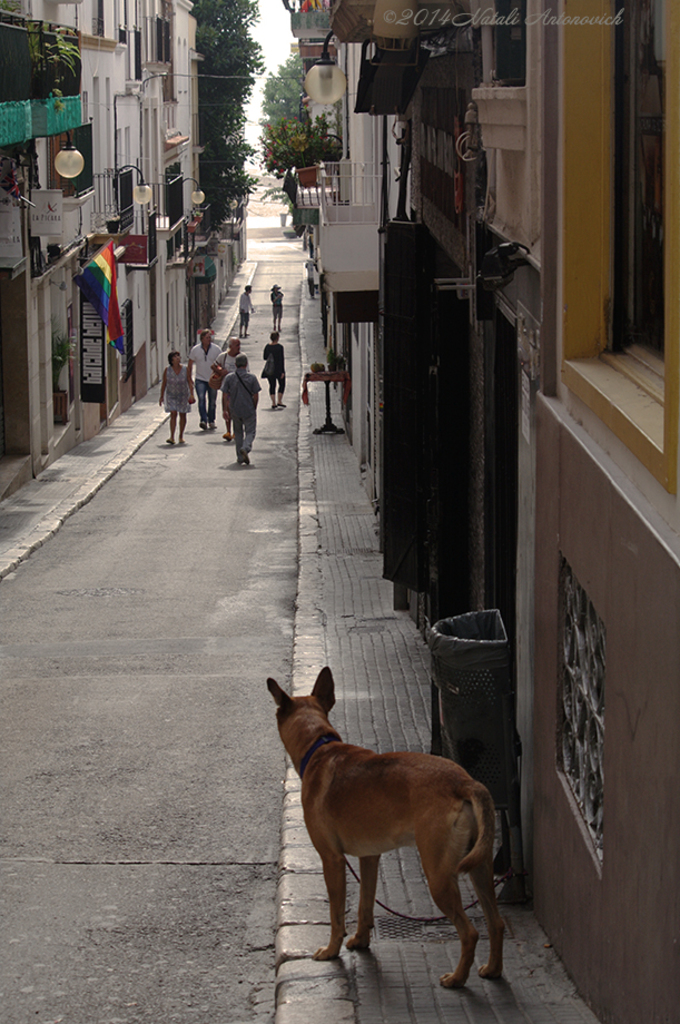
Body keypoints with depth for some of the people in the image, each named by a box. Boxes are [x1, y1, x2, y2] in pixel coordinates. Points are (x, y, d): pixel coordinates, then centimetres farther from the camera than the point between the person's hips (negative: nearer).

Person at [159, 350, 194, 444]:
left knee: (182, 415, 7)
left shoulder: (185, 369, -9)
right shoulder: (167, 370, -10)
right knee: (173, 414, -12)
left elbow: (190, 382, -6)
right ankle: (172, 437, -14)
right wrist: (162, 396, 2)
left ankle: (181, 437, 20)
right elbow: (164, 383, -1)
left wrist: (191, 395, -16)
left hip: (183, 395, 1)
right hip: (171, 395, -1)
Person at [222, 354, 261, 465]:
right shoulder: (252, 377, -8)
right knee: (250, 432, 7)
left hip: (234, 410, 2)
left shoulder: (229, 377, -4)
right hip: (249, 410, -2)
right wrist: (254, 408, 8)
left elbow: (224, 395, -4)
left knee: (238, 433, 18)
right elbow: (256, 396, -6)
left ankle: (240, 457, 18)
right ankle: (246, 448, -23)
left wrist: (224, 410, 4)